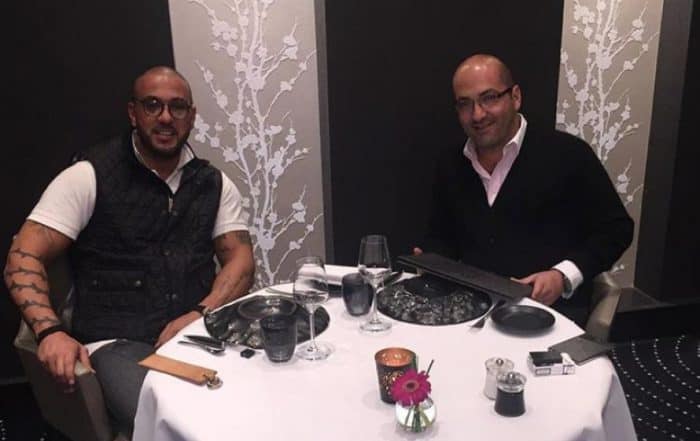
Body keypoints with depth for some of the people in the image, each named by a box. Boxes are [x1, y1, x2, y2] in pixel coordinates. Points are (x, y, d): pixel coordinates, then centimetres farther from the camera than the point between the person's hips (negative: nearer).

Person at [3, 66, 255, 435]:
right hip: (118, 344, -3)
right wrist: (50, 331, -21)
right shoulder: (88, 176, 0)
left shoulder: (214, 184, 11)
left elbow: (240, 260, 5)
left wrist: (200, 315, -13)